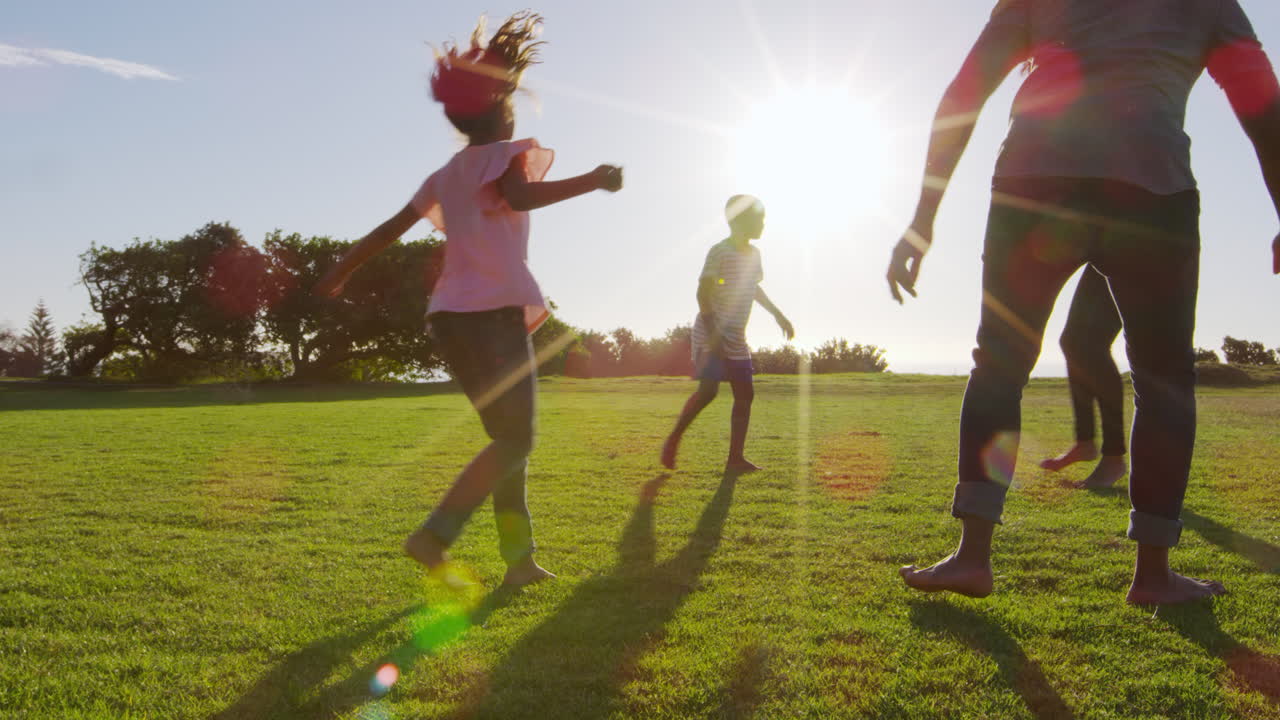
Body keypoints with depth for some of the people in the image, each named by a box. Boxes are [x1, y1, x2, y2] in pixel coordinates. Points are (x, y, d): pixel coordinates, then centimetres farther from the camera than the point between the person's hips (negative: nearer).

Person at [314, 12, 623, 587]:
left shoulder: (445, 176, 20)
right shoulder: (505, 153, 0)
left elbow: (389, 229, 22)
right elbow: (521, 196, -23)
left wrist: (339, 273, 30)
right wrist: (591, 181, -20)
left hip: (450, 316, 8)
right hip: (493, 311, -8)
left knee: (510, 438, 12)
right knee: (515, 441, -9)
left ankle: (520, 559, 10)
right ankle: (435, 535, -20)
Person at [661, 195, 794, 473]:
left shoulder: (754, 253, 12)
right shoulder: (720, 251, -13)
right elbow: (703, 293, -18)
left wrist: (778, 315, 30)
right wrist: (713, 335, -25)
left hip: (737, 337, 8)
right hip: (710, 333, -8)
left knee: (745, 394, 2)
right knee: (708, 389, -19)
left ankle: (736, 458, 5)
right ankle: (674, 439, 1)